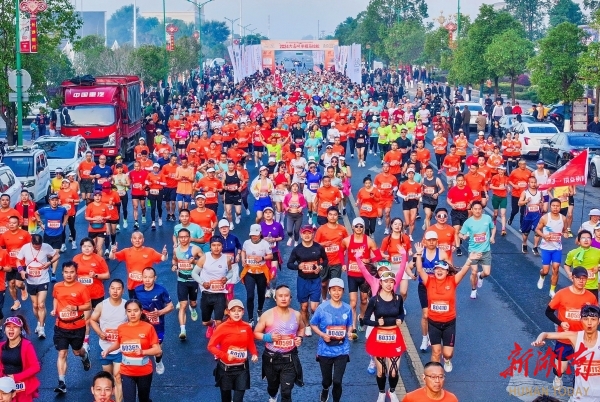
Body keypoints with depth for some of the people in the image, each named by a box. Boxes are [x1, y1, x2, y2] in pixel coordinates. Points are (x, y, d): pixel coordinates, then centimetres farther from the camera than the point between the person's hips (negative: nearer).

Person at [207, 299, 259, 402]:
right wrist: (225, 356, -21)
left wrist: (254, 354, -7)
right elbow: (211, 346, -10)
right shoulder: (222, 328, -12)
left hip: (242, 368, 1)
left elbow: (251, 344, 12)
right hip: (225, 368, -1)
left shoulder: (247, 327, -3)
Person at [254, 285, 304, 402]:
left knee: (286, 391, -7)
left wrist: (299, 337, -2)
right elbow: (256, 333, -5)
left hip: (290, 359, 0)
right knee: (273, 385, 24)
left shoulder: (296, 315, -2)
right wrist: (268, 337, -23)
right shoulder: (267, 315, -11)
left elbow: (301, 328, 19)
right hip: (271, 358, 0)